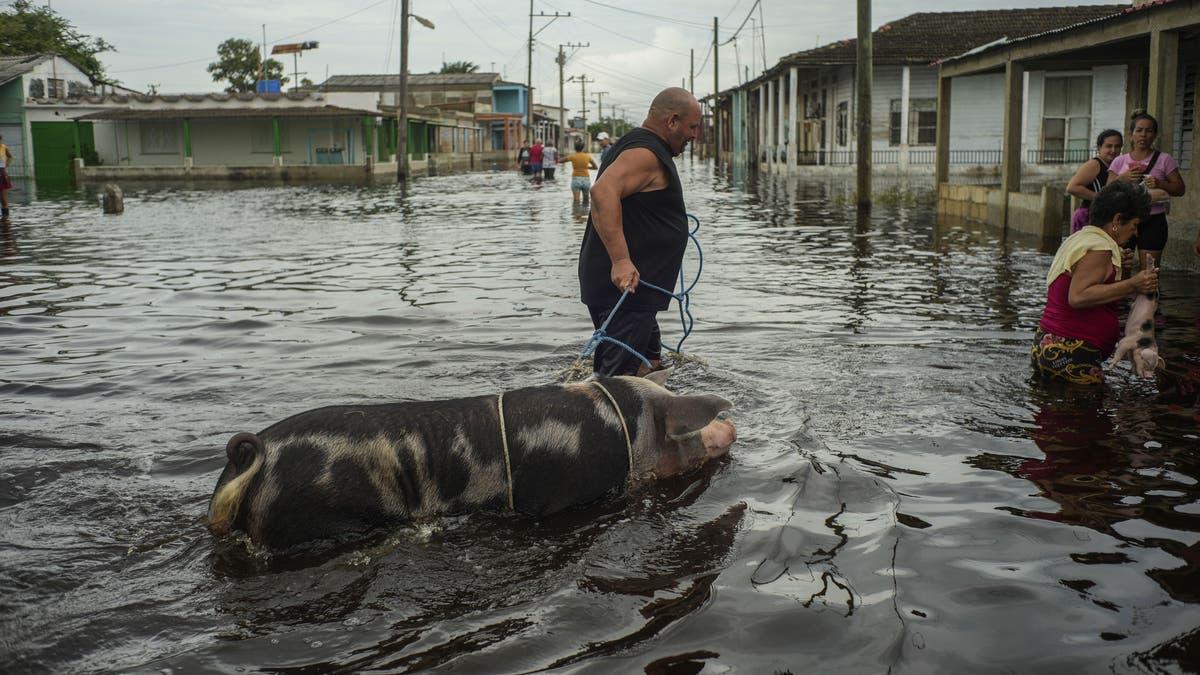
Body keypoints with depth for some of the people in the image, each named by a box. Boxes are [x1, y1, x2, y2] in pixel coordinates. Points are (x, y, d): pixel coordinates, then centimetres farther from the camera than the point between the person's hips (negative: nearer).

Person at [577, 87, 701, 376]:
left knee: (648, 367, 19)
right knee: (618, 377, -11)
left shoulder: (636, 145, 20)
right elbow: (603, 191, -32)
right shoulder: (645, 153, -15)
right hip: (625, 286, -11)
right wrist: (621, 260, -37)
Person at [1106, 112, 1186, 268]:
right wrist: (1123, 178, -14)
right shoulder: (1119, 161, 8)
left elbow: (1179, 189, 2)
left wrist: (1160, 184, -16)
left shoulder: (1164, 160, 2)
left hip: (1152, 221, -2)